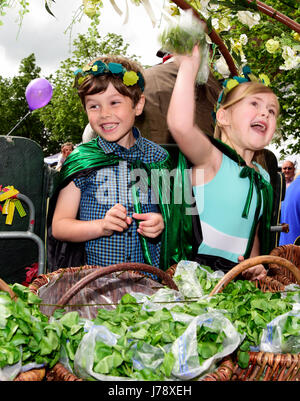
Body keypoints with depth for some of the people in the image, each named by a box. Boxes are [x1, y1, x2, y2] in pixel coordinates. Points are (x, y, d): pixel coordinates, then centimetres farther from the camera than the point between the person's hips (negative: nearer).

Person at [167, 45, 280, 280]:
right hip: (197, 273, -6)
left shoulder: (262, 177, 13)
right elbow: (180, 124, -31)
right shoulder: (212, 159, -9)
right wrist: (189, 66, -21)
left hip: (238, 276, 6)